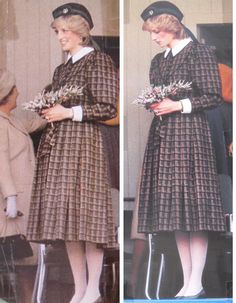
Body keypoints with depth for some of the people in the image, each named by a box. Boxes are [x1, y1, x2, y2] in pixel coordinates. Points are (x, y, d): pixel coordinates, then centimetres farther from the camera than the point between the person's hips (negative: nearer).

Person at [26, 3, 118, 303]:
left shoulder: (98, 61, -3)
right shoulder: (62, 68, 19)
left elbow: (108, 108, -10)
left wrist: (68, 113, -13)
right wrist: (47, 111, 7)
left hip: (83, 142, -8)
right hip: (57, 146, 8)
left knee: (86, 213, -8)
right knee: (66, 218, 5)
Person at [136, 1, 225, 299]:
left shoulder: (199, 53, -3)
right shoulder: (158, 60, 18)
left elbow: (213, 96, -7)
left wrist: (177, 105, -14)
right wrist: (152, 104, 2)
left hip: (190, 133, -7)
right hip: (163, 137, 7)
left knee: (193, 207, -8)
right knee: (174, 209, 4)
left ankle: (196, 284, -6)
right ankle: (186, 282, 8)